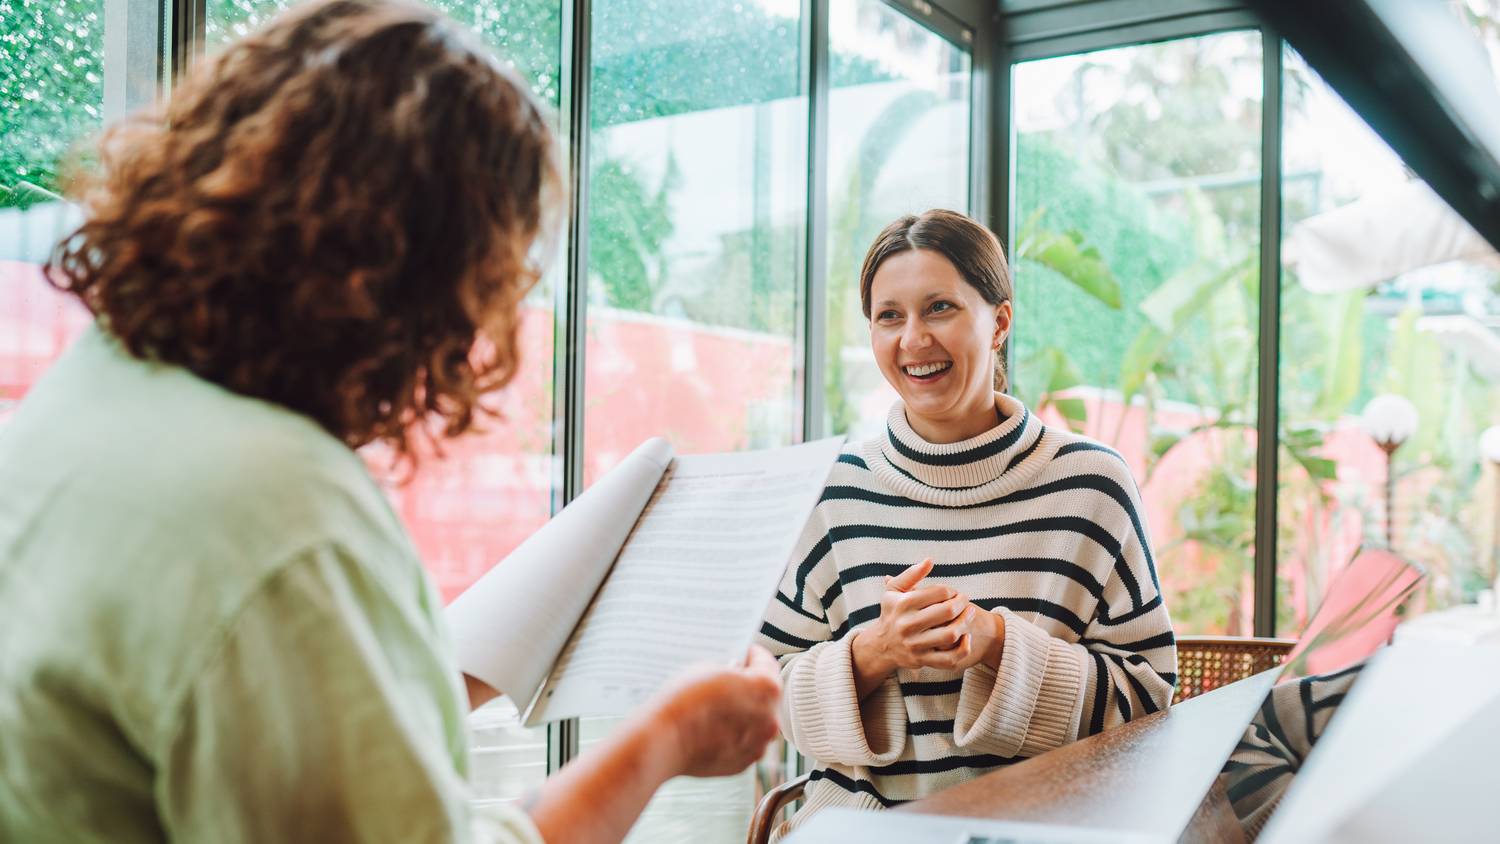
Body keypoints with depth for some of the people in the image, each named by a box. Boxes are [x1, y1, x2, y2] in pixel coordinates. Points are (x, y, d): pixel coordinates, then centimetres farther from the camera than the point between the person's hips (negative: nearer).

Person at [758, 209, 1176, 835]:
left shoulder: (1089, 484, 0)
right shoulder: (836, 491, 2)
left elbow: (1148, 691, -1)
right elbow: (767, 693, 5)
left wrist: (999, 643, -14)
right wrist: (873, 653, -13)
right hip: (856, 815, 1)